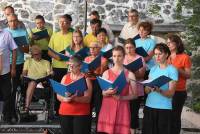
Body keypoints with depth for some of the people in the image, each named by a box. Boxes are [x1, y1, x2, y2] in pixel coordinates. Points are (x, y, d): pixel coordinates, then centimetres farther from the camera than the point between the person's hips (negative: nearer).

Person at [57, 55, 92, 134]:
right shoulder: (65, 77, 10)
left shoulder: (85, 78, -2)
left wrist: (74, 98, -26)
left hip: (81, 113, -4)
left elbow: (87, 99, -11)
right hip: (65, 112, 4)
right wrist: (65, 99, -16)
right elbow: (58, 95, 6)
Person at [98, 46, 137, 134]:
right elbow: (103, 93, 6)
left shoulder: (130, 74, 2)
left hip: (122, 108, -1)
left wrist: (121, 97, -16)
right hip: (108, 108, 1)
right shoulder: (106, 73, 5)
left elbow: (134, 95, 0)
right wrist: (108, 92, -17)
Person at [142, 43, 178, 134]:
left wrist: (159, 90, -29)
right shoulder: (153, 69, 11)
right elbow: (146, 91, 8)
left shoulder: (172, 70, -5)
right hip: (149, 106, 5)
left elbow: (171, 93, -11)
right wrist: (148, 87, -14)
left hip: (164, 108, -4)